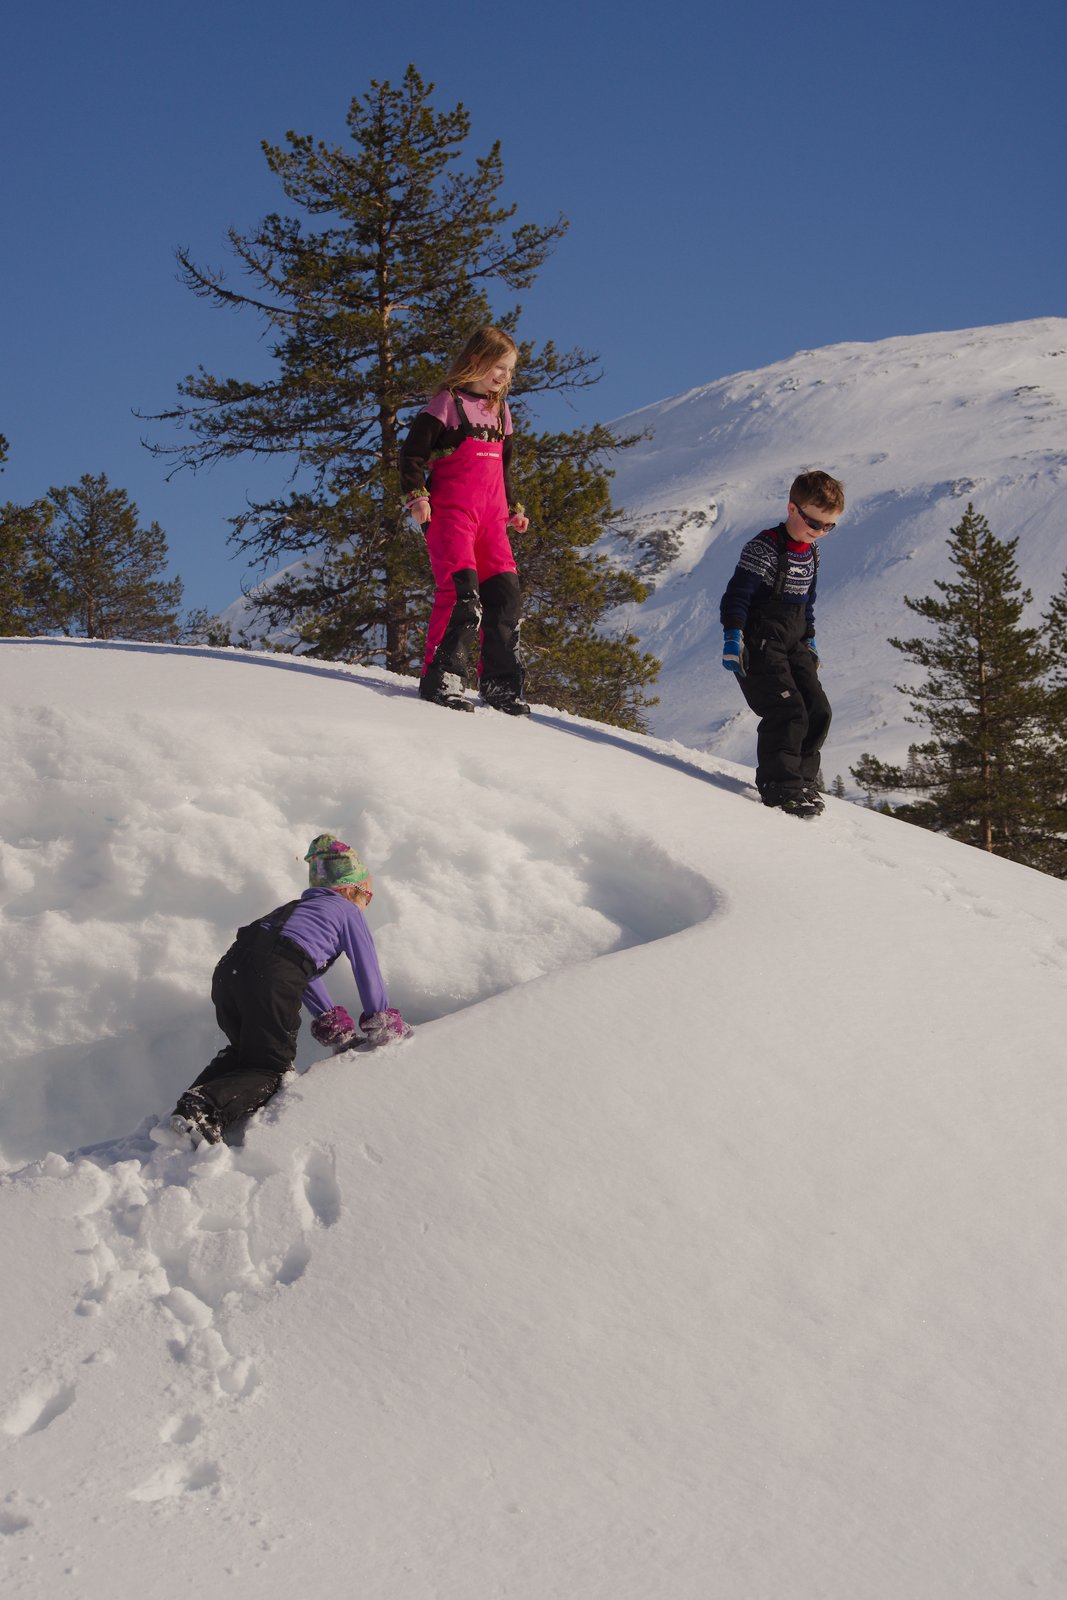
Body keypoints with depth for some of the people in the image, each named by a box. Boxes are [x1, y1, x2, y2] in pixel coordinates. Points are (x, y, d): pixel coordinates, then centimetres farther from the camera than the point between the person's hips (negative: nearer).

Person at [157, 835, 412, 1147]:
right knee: (271, 1069, 4)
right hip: (272, 980, -7)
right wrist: (382, 1025, 31)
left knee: (242, 1051, 27)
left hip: (228, 968, 7)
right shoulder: (348, 911, 18)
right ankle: (206, 1107, -24)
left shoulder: (299, 907, 38)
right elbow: (368, 971, 19)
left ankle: (190, 1107, 2)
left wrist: (332, 1022, 46)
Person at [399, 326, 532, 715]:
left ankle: (502, 683, 9)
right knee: (461, 590, -19)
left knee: (505, 593, 1)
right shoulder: (448, 404, -2)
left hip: (491, 518, 7)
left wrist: (513, 508, 25)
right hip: (451, 513, -7)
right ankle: (441, 676, -15)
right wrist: (416, 496, -14)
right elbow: (412, 453, -4)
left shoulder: (500, 411, 20)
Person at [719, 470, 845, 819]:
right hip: (760, 644, -8)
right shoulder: (764, 548, -14)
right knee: (787, 711, -19)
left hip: (793, 644, 8)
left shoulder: (810, 553, 11)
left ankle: (802, 777, 12)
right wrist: (732, 636, -24)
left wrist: (809, 639, 25)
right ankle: (780, 785, -15)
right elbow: (737, 593, -17)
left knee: (818, 711, 0)